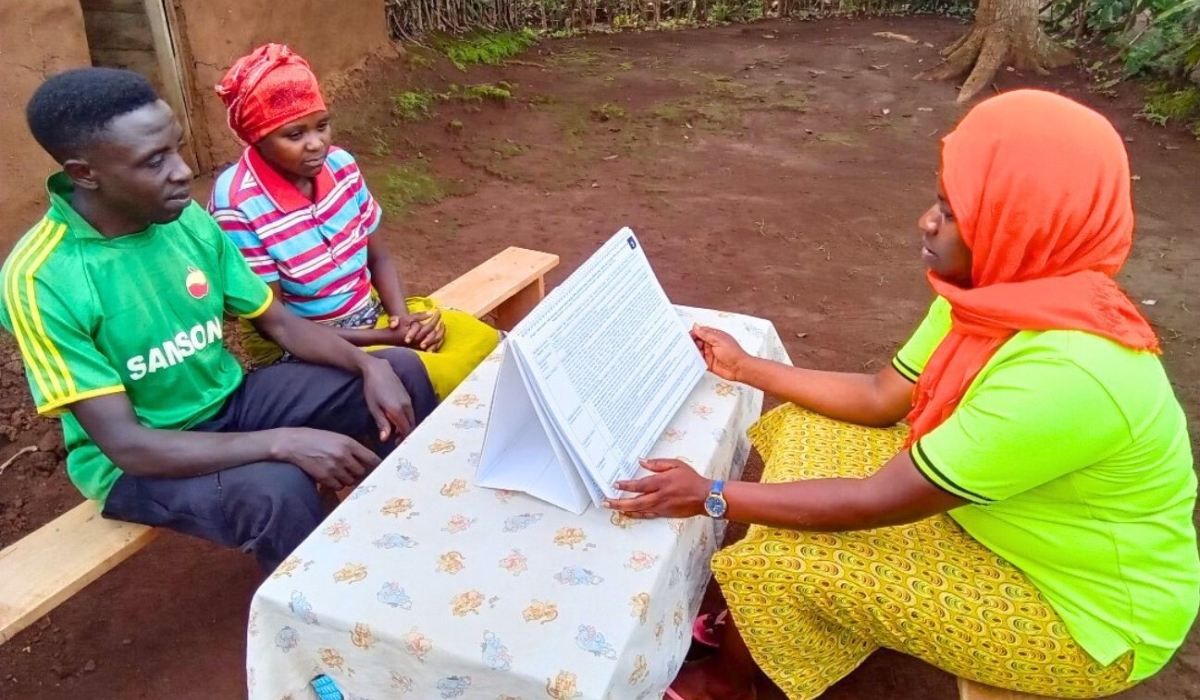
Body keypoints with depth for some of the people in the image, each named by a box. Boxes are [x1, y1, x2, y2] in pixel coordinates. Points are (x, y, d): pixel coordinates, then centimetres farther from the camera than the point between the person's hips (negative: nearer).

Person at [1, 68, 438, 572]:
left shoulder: (190, 220, -8)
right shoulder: (41, 280, -25)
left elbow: (280, 323, 1)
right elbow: (127, 444, -27)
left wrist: (369, 365, -16)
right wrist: (284, 441, -35)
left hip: (228, 400, 6)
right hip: (137, 461, -6)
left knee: (402, 370, -4)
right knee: (277, 489, -37)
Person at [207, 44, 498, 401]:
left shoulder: (340, 165, -4)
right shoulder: (238, 205, -21)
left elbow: (378, 257, 7)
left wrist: (403, 320, -12)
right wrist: (387, 338, -18)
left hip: (371, 314, 6)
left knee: (482, 340, -11)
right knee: (422, 377, -28)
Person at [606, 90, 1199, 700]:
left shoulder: (1061, 373, -38)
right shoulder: (995, 294, -11)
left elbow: (877, 503, -32)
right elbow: (881, 398, 2)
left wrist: (713, 498, -23)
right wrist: (746, 368, 6)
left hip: (1088, 615, -8)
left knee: (785, 561, -15)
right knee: (808, 431, 2)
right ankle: (752, 622, 17)